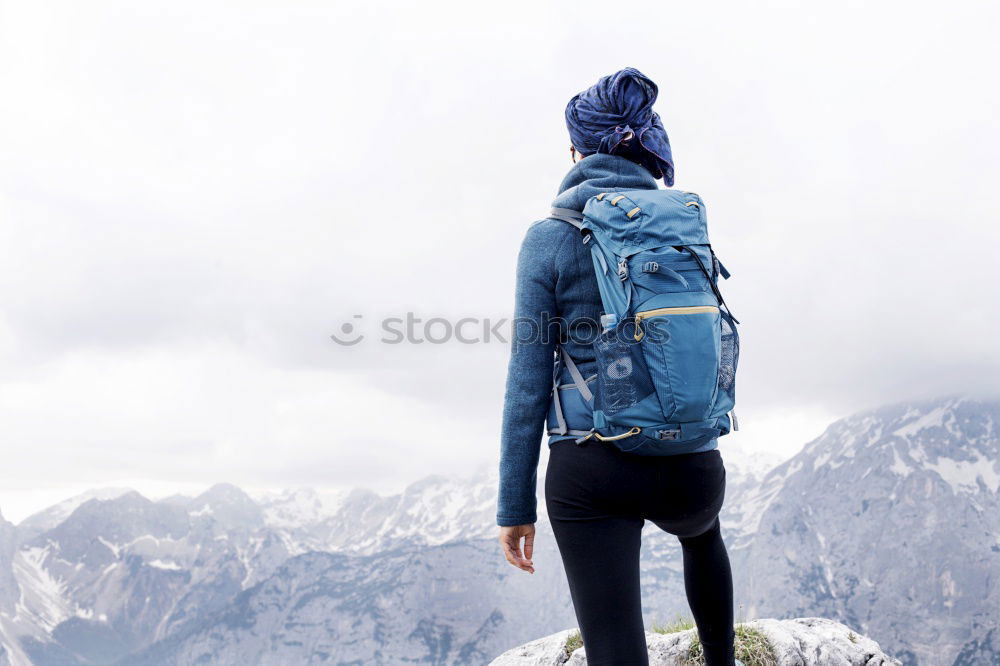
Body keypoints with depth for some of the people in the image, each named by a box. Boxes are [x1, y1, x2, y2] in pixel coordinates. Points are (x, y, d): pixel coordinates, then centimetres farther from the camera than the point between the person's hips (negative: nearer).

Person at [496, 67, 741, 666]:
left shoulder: (553, 238, -4)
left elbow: (529, 381, -5)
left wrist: (516, 504, 1)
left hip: (592, 467, -4)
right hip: (694, 466, 4)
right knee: (703, 533, 38)